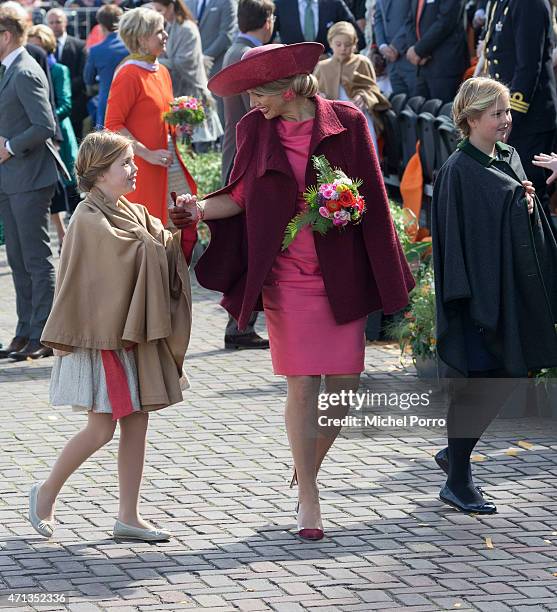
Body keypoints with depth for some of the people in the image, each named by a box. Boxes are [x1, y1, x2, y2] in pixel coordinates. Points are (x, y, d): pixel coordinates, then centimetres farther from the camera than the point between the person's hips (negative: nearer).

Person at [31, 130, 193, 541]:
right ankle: (47, 492, 15)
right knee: (101, 428, -5)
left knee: (137, 424, 6)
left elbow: (165, 248, 0)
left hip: (134, 335, 8)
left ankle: (129, 517, 12)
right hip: (102, 336, -8)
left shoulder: (134, 214, 13)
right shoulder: (89, 220, -13)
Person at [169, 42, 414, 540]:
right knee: (302, 387, -3)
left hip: (342, 277, 0)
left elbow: (370, 198, 0)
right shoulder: (254, 129, 1)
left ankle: (308, 468, 28)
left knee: (342, 385, 2)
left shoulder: (346, 123, -4)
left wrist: (384, 280, -4)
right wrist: (202, 209, -12)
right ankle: (308, 499, 8)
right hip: (288, 279, 0)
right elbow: (243, 195, 6)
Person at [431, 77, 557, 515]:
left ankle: (455, 452, 30)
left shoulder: (510, 158, 10)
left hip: (514, 288, 8)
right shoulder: (459, 171, -13)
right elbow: (454, 234, -16)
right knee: (476, 384, -4)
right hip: (480, 288, -8)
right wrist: (466, 295, -20)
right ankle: (458, 482, 7)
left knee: (505, 379, 12)